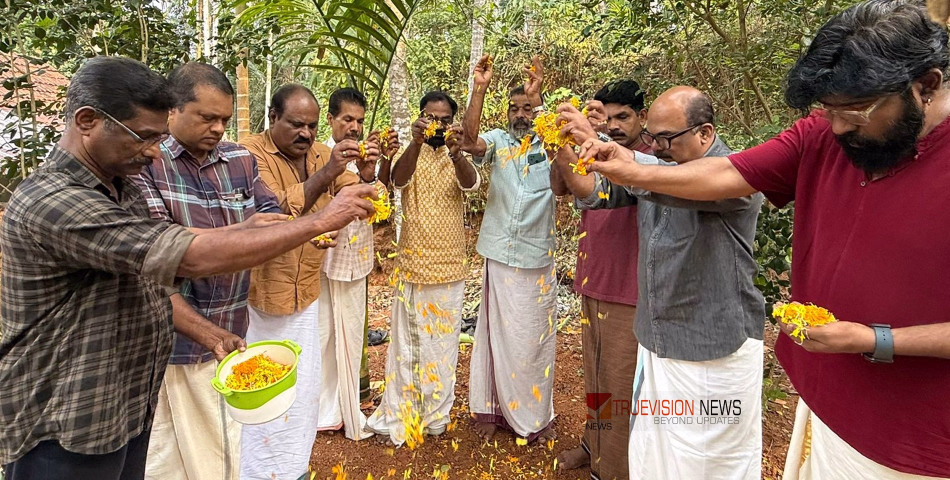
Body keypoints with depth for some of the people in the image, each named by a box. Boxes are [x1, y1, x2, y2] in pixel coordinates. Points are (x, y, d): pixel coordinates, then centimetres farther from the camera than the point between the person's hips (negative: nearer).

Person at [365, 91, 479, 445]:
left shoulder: (457, 157, 4)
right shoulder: (410, 154, 1)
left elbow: (471, 183, -19)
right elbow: (398, 180, -22)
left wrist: (456, 152, -40)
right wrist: (415, 143, -41)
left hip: (450, 266, 1)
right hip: (412, 264, -1)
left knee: (443, 342, 10)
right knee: (407, 341, 6)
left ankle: (435, 414, 25)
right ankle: (398, 414, 19)